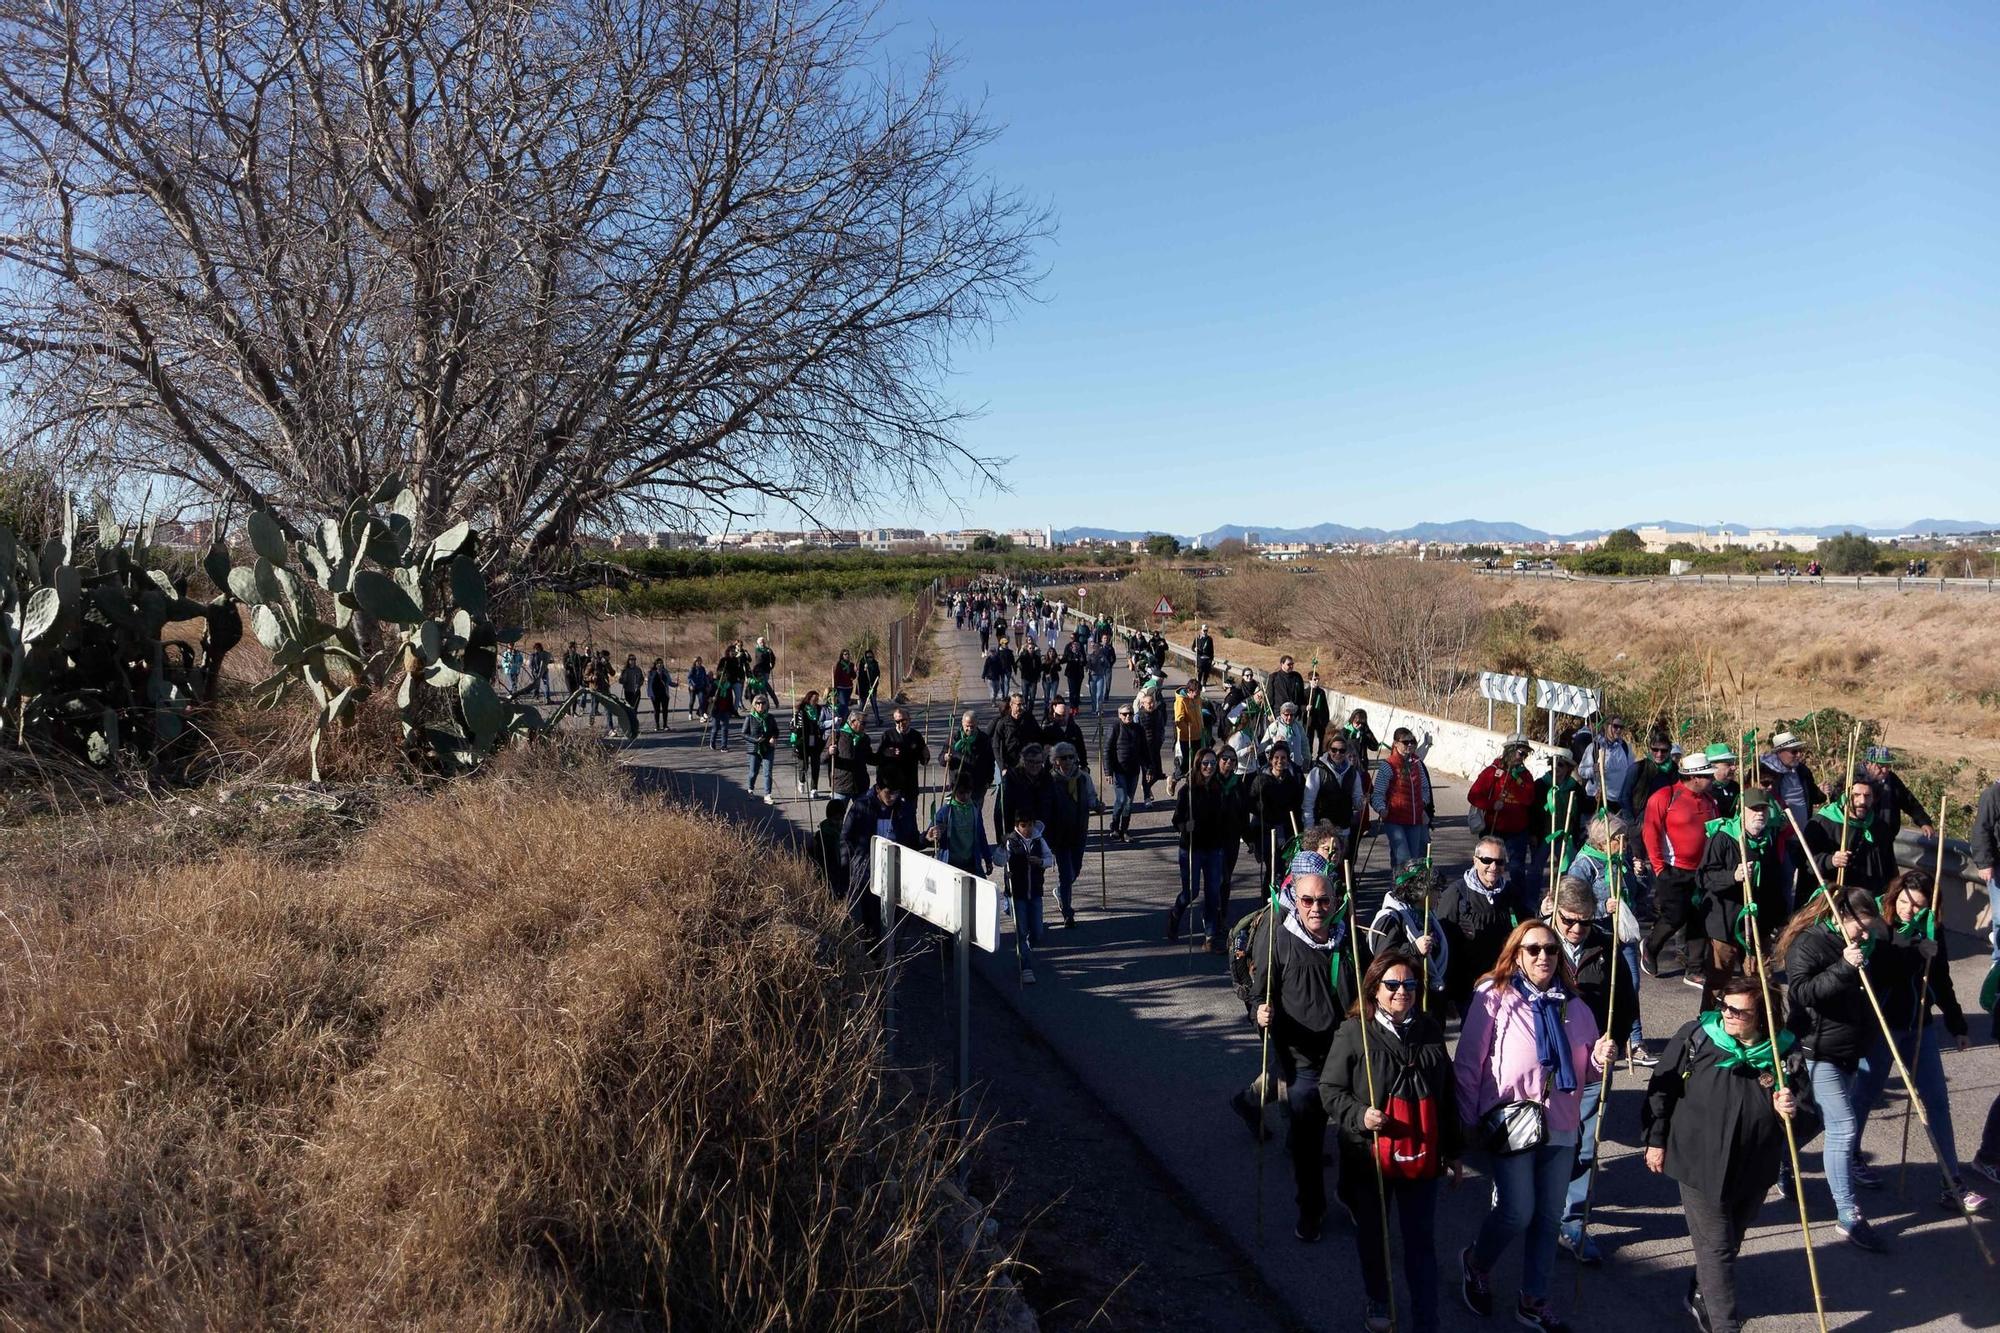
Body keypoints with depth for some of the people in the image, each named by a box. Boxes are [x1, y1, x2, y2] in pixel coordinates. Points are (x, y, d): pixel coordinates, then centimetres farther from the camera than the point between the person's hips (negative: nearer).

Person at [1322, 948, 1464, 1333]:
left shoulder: (1430, 1031, 1)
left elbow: (1447, 1095, 10)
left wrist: (1453, 1151, 13)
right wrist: (1359, 1116, -23)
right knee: (1372, 1234, 17)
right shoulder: (1353, 1034, -11)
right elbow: (1330, 1090, -5)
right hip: (1370, 1156, -1)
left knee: (1422, 1240, 5)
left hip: (1421, 1157, 2)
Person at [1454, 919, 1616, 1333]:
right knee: (1517, 1213, -7)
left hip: (1561, 1125, 5)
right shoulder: (1493, 996, -7)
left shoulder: (1573, 1005, 9)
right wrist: (1470, 1121, -9)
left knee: (1549, 1217, 11)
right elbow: (1467, 1064, -7)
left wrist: (1599, 1058, -5)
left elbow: (1584, 1070, 18)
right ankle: (1476, 1263, 23)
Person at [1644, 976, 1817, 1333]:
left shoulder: (1785, 1053, -10)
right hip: (1699, 1165, -3)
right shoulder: (1696, 1038, -14)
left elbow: (1808, 1123, -5)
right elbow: (1662, 1088, -3)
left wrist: (1793, 1112, -28)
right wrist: (1656, 1140, -1)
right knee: (1716, 1249, 0)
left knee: (1728, 1244, 21)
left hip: (1753, 1173, 3)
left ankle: (1699, 1297, 45)